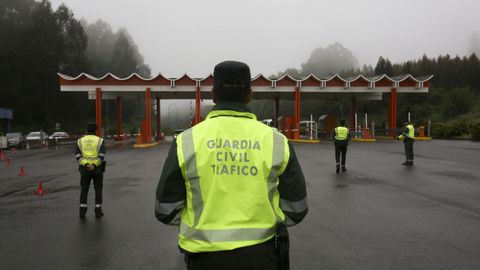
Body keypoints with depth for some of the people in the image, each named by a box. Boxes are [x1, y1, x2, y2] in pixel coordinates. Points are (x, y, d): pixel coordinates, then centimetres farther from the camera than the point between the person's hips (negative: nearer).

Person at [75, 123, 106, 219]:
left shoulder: (80, 141, 4)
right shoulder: (100, 141, -2)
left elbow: (78, 155, -9)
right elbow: (102, 155, -16)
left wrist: (86, 165, -19)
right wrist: (94, 165, -21)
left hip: (84, 169, 2)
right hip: (97, 168, -1)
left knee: (84, 190, 13)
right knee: (98, 190, 11)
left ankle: (82, 212, 8)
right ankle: (98, 211, 10)